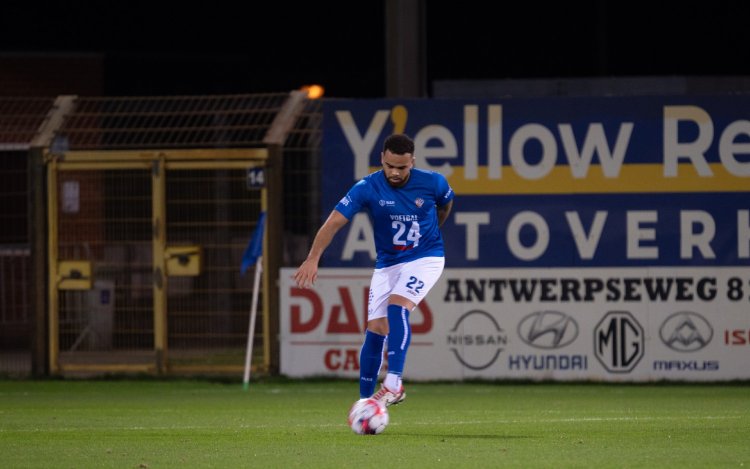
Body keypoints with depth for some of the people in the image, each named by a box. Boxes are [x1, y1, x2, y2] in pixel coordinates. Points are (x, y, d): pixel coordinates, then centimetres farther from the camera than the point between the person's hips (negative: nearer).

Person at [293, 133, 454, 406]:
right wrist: (313, 259, -33)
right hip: (387, 263, 2)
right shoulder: (368, 188, -16)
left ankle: (394, 384, -28)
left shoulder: (433, 183, -13)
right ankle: (364, 401, 6)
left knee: (397, 307, -27)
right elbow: (334, 222, -21)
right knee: (376, 329, -4)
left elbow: (446, 204, 12)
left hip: (426, 258, -2)